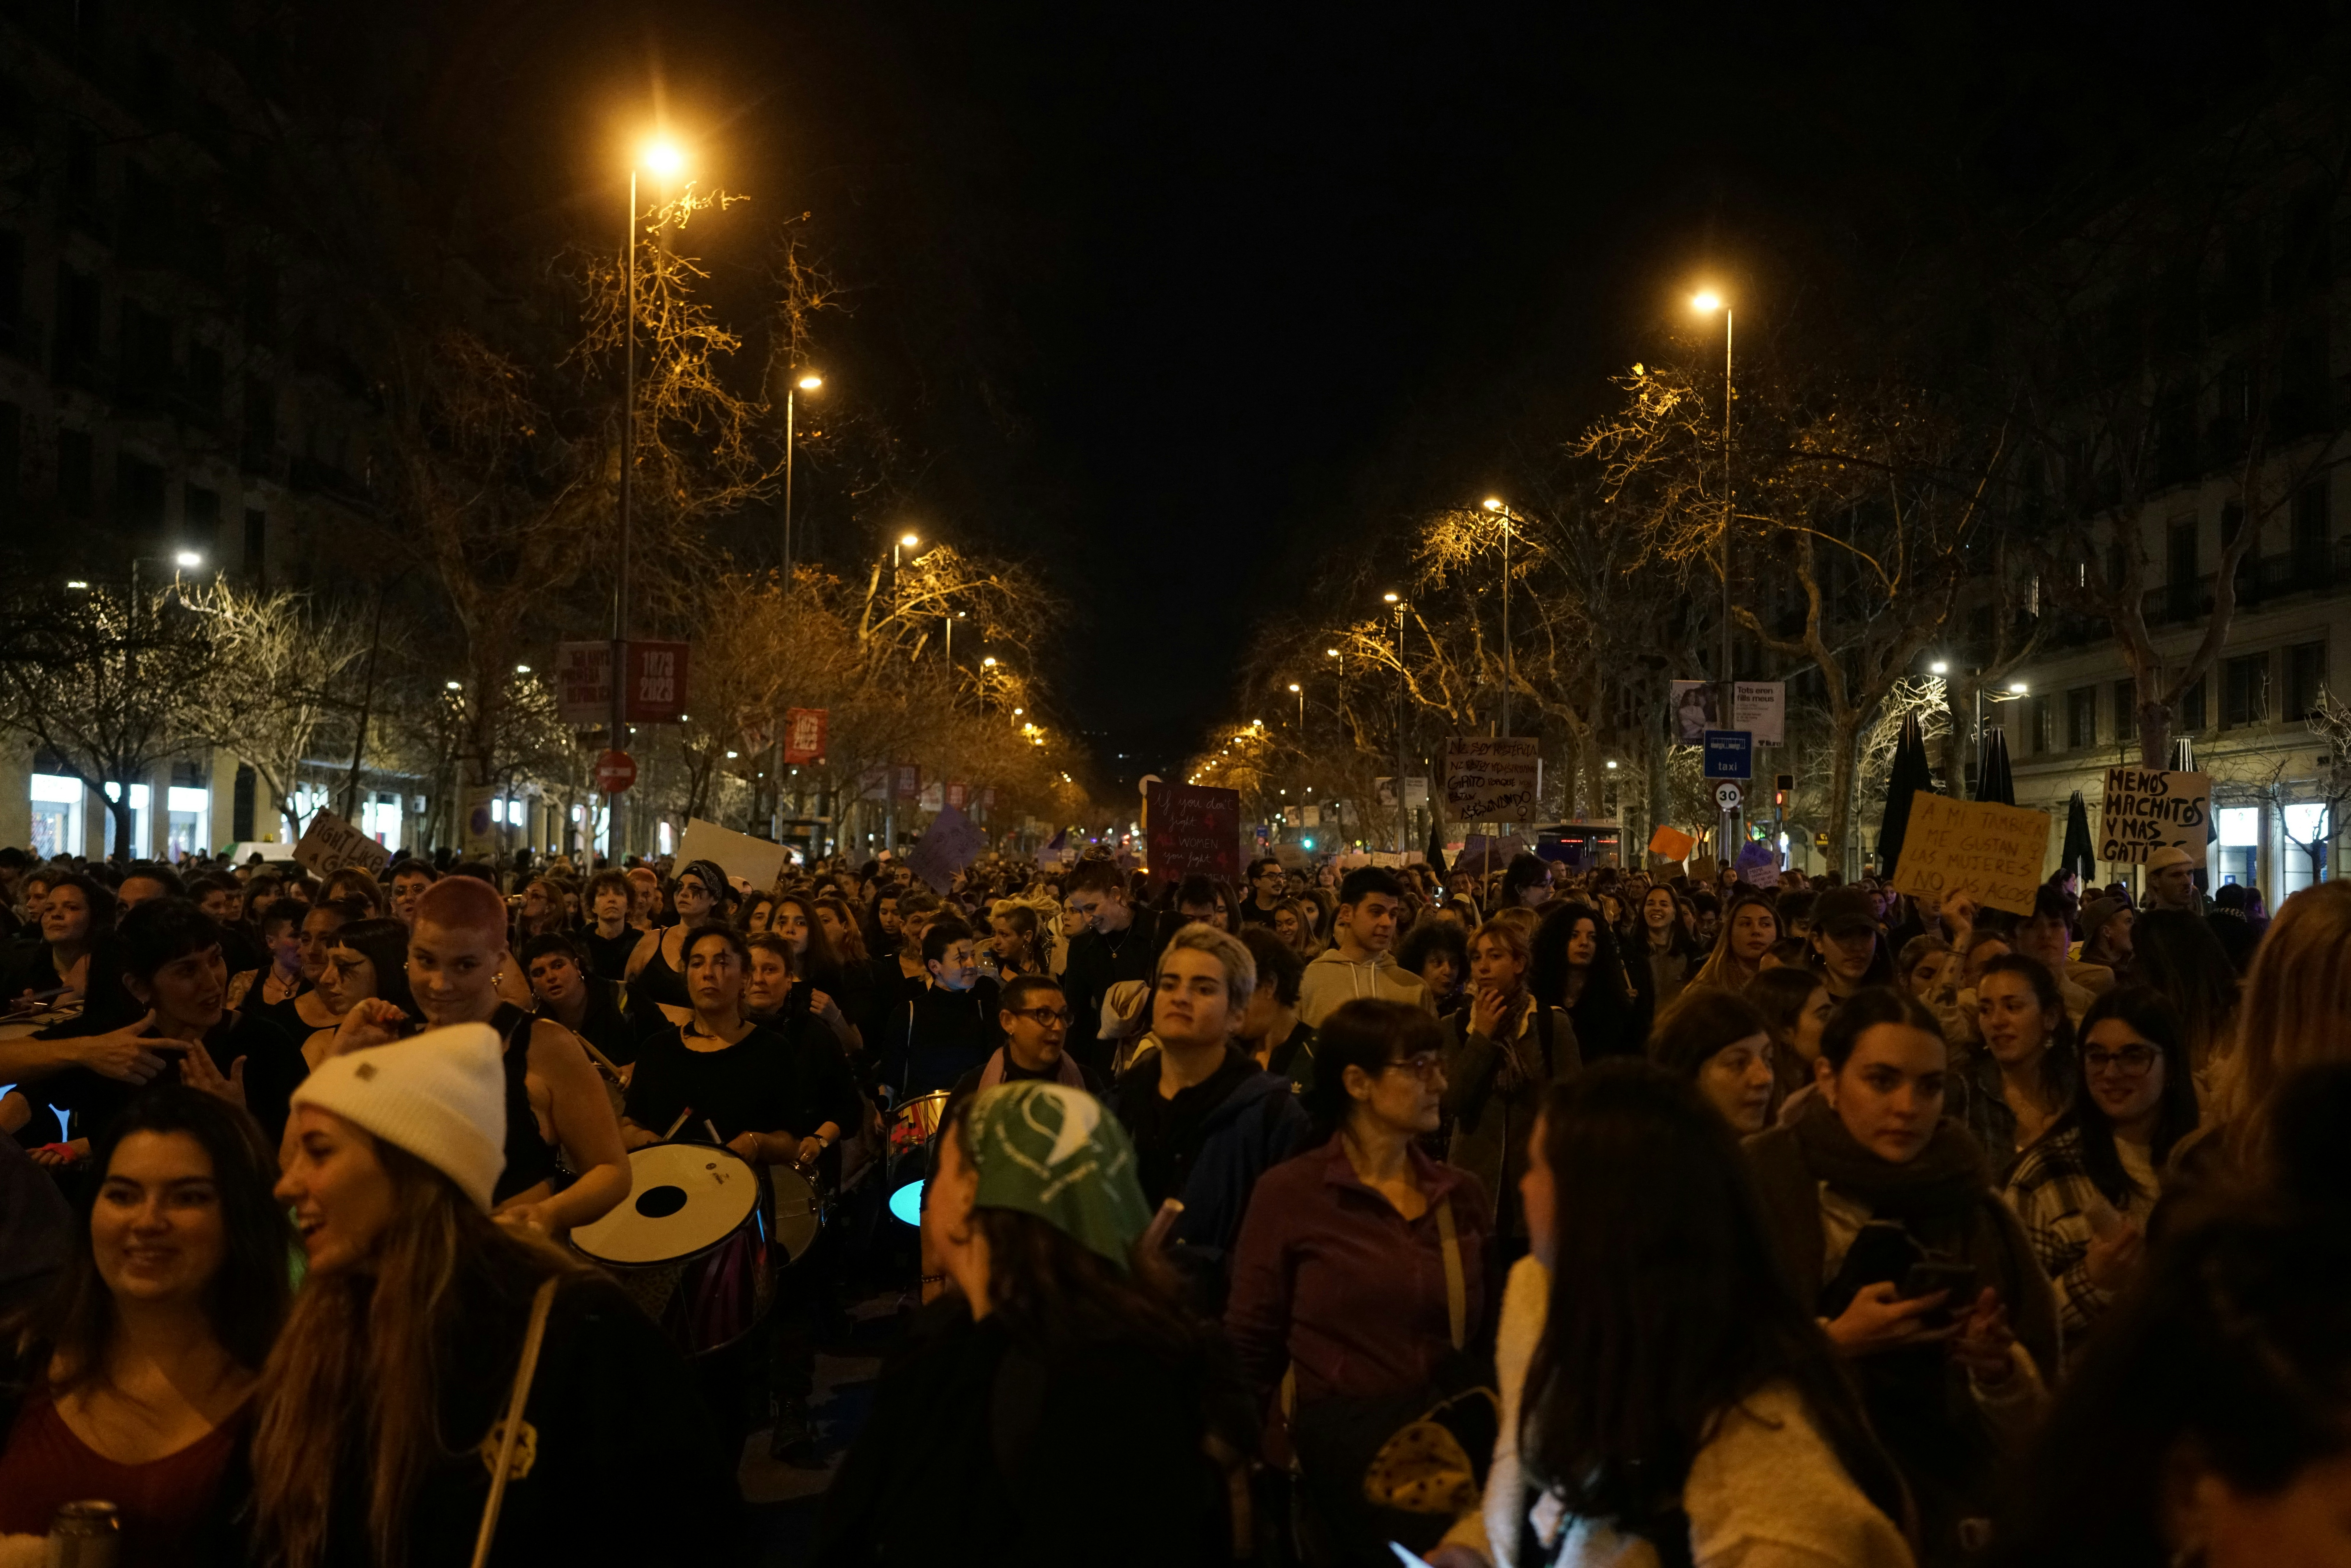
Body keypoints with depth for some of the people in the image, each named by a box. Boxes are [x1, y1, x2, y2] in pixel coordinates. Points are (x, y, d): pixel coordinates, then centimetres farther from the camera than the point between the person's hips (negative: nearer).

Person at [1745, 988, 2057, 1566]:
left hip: (1952, 1518, 3)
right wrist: (1835, 1342, -24)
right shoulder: (1756, 1187, -11)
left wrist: (2000, 1369, -17)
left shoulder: (1977, 1208, 1)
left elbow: (2037, 1422, 2)